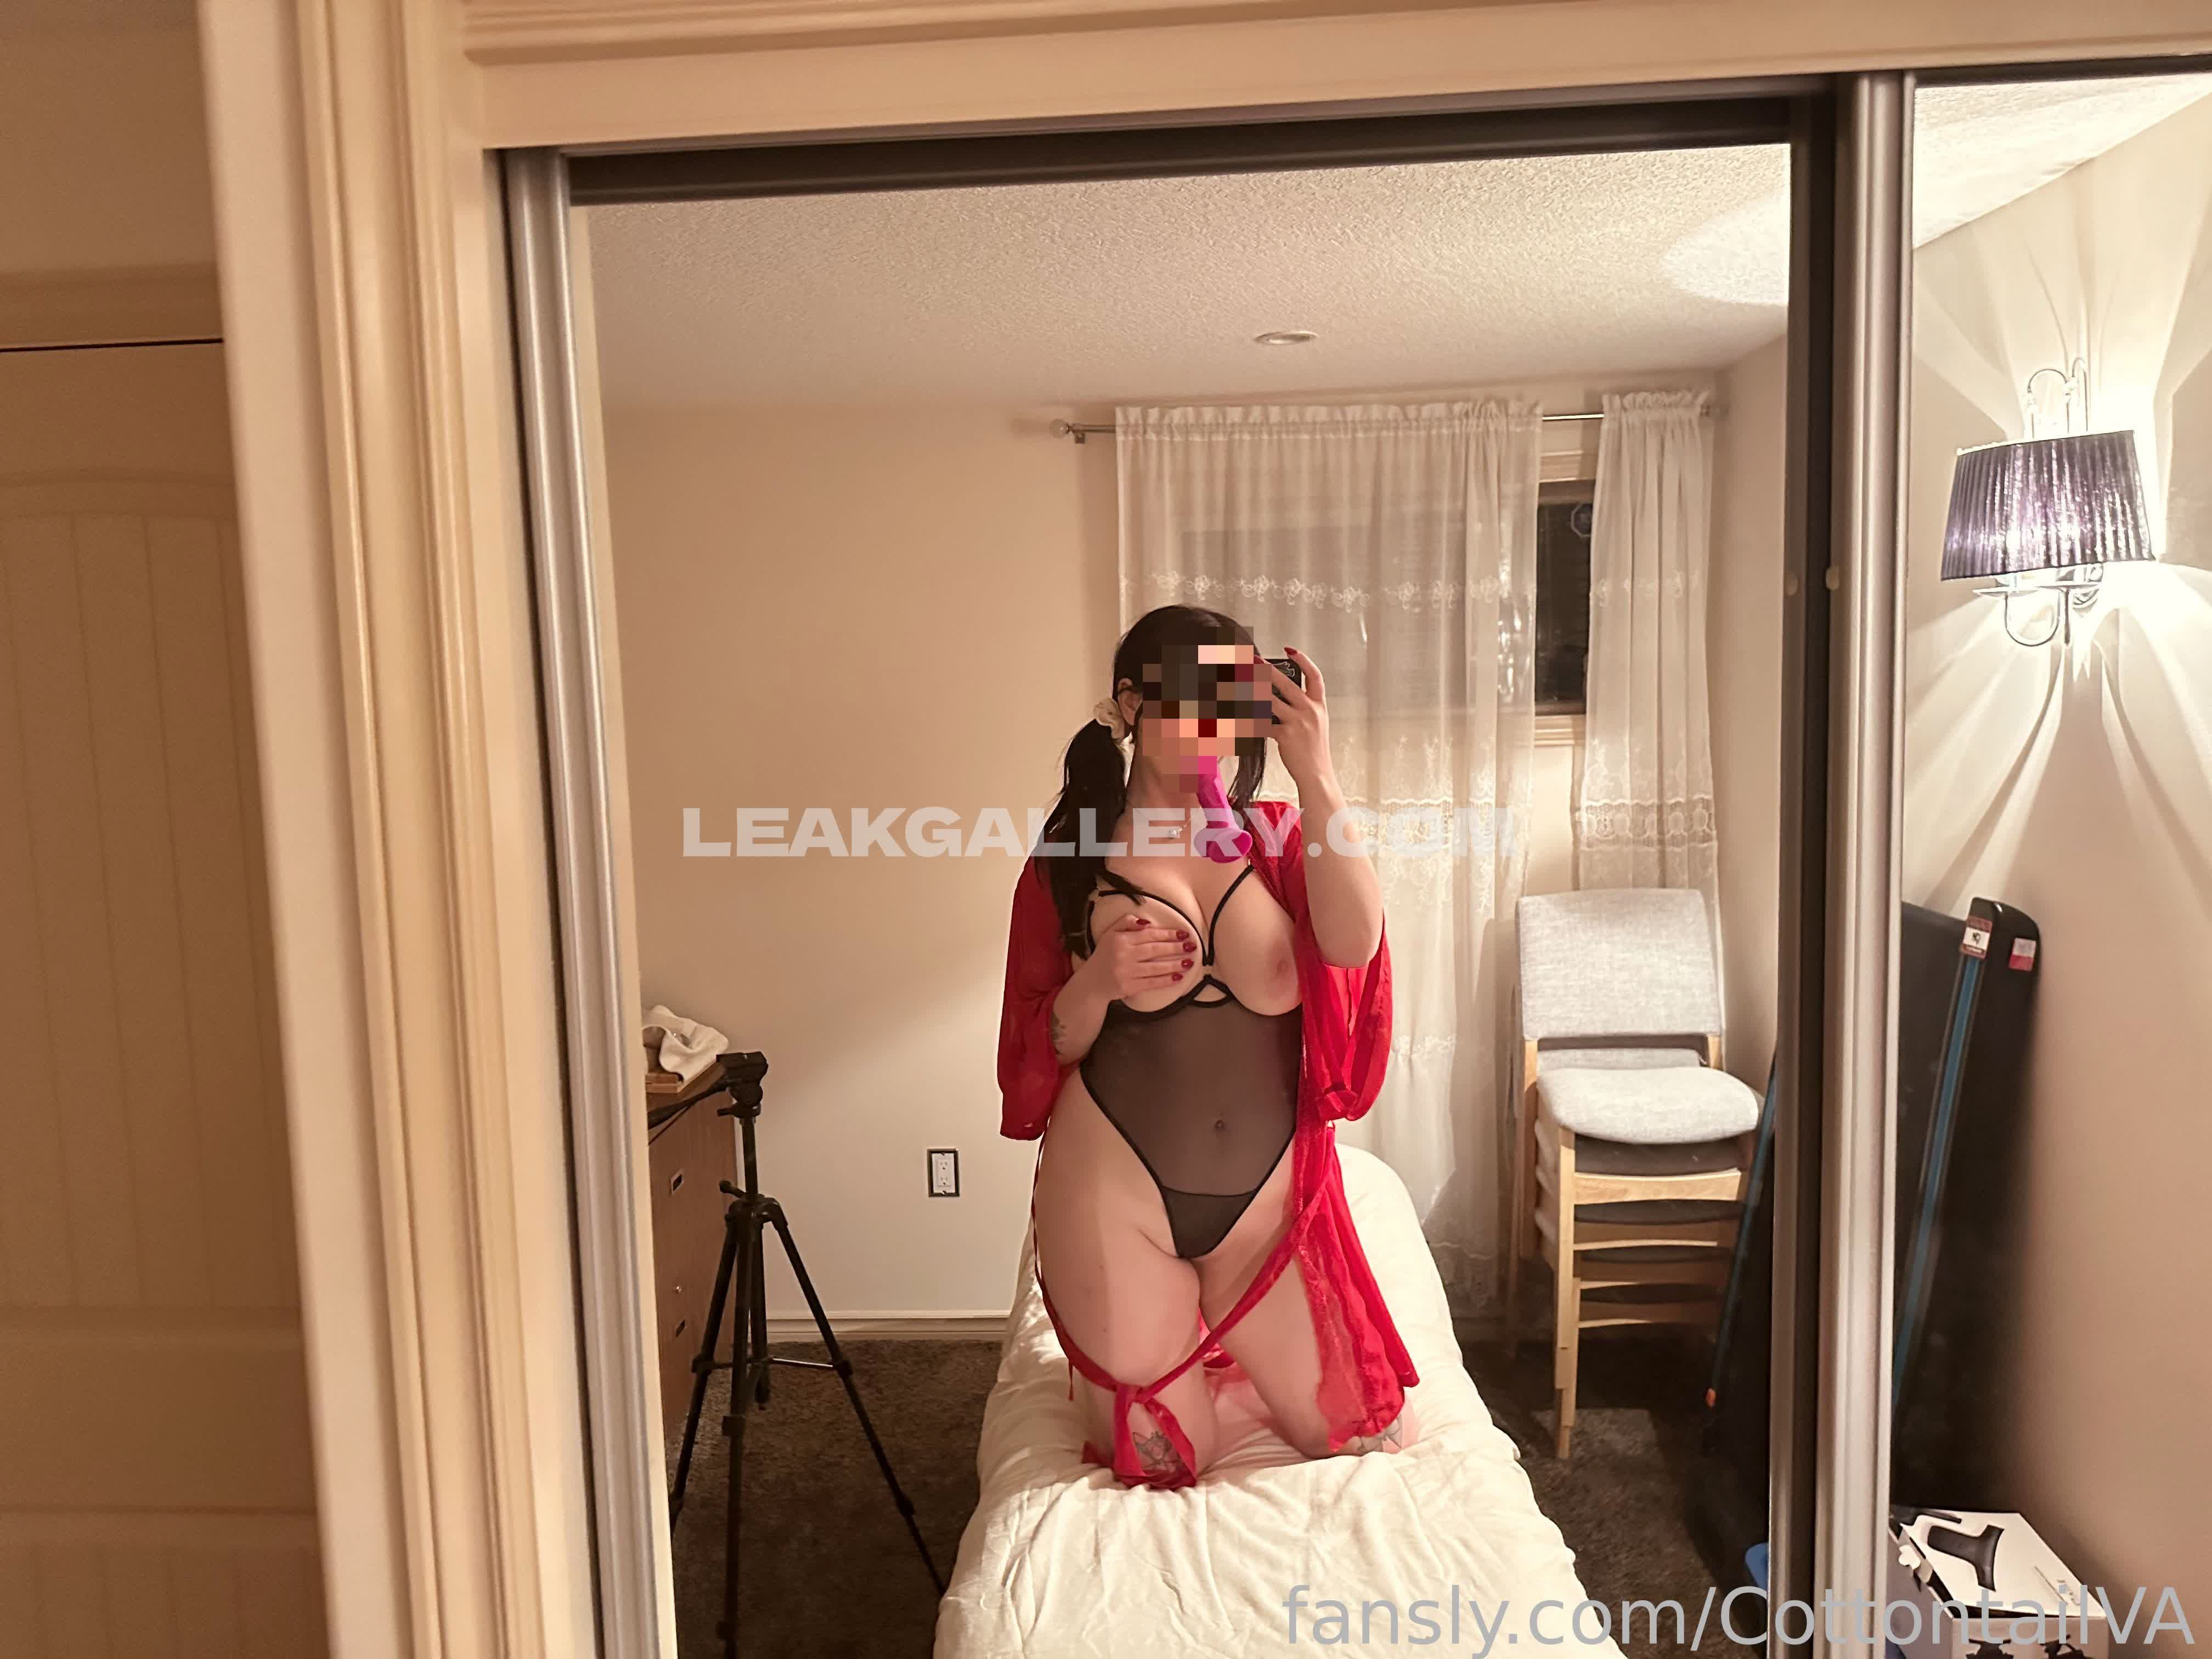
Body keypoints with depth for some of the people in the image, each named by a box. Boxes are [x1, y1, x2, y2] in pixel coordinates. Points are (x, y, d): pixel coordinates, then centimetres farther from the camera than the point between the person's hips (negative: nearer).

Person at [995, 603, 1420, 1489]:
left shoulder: (1276, 837, -1)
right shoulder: (1070, 857, -4)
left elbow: (1354, 944, -22)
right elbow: (1040, 1049, 0)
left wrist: (1316, 774, -27)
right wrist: (1095, 986, -22)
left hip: (1271, 1193, 2)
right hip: (1116, 1193, -1)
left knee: (1374, 1446, 12)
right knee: (1161, 1465, 12)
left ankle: (1215, 1338, 36)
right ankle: (1169, 1335, 43)